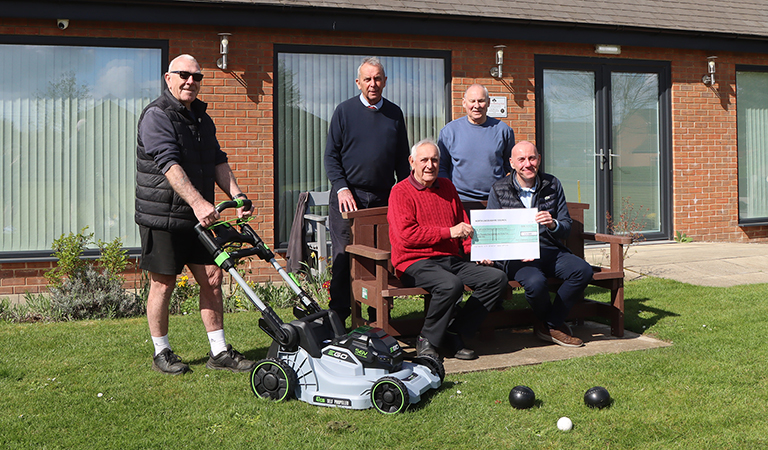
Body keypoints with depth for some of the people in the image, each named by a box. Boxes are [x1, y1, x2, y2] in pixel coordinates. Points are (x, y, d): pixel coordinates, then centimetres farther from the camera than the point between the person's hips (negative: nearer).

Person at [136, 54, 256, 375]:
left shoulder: (202, 118, 15)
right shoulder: (156, 116, -11)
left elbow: (218, 162, 14)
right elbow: (169, 164, -24)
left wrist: (237, 197, -1)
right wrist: (198, 202, -34)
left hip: (198, 217, 7)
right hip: (162, 217, -7)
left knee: (212, 279, 6)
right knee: (163, 285, 3)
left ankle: (220, 352, 14)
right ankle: (161, 353, 18)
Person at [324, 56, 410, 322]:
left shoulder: (394, 113, 12)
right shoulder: (345, 111, 3)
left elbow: (401, 159, 17)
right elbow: (331, 155, 2)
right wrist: (342, 188, -10)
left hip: (384, 198, 3)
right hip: (349, 197, -3)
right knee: (343, 258, -2)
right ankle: (338, 318, 7)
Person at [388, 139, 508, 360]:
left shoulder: (447, 187, 20)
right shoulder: (401, 191, 0)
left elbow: (464, 225, 26)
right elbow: (407, 234, -12)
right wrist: (449, 232, -12)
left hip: (451, 259, 7)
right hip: (415, 262, -7)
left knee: (497, 278, -12)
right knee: (451, 284, -35)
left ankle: (453, 333, -10)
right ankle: (427, 340, -13)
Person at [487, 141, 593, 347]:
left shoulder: (552, 185, 11)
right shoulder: (499, 190, 3)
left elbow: (566, 228, 10)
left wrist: (553, 224, -15)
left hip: (551, 251, 4)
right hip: (517, 256, -3)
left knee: (583, 270, -24)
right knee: (535, 282, -34)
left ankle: (550, 325, -5)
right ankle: (555, 323, 2)